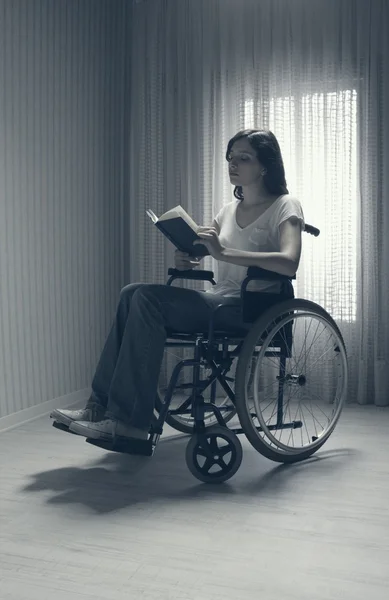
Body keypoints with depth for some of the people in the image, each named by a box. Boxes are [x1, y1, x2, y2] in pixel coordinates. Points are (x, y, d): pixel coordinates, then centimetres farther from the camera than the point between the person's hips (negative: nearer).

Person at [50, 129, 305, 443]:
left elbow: (289, 262, -22)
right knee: (133, 294, -14)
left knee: (148, 298, -25)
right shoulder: (229, 209, 18)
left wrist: (224, 252, -31)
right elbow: (201, 251, 19)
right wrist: (186, 258, -6)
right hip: (219, 301, 7)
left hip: (254, 308, -7)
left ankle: (127, 420, -22)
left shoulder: (285, 206, -3)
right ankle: (102, 405, -13)